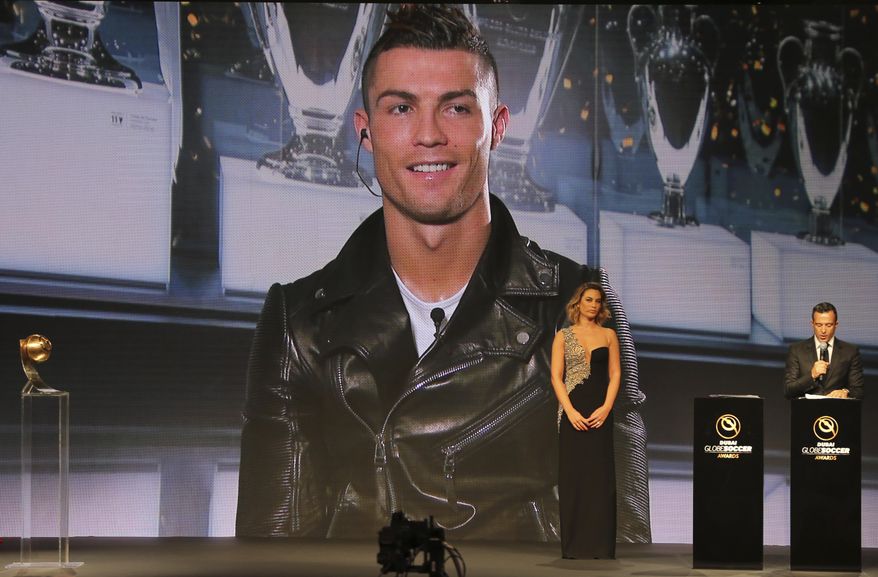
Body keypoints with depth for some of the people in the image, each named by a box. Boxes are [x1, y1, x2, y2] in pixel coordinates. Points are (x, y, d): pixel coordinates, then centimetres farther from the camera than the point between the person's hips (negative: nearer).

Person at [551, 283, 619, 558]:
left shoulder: (608, 335, 10)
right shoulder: (563, 336, 7)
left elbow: (615, 374, 6)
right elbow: (556, 376, 1)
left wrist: (606, 408, -9)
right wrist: (570, 411, -11)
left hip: (600, 411, 1)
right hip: (572, 409, -1)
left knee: (600, 475, -2)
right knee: (572, 475, -1)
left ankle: (601, 544, 0)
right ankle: (574, 544, 2)